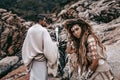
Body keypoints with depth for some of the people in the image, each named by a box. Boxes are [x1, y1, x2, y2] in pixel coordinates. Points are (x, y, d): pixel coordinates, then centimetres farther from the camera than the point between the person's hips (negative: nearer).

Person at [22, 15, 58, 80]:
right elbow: (48, 45, -21)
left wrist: (27, 61, 15)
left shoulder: (30, 30, 3)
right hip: (41, 60, -6)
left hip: (32, 60, 6)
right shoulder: (43, 30, -14)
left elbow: (25, 46, 8)